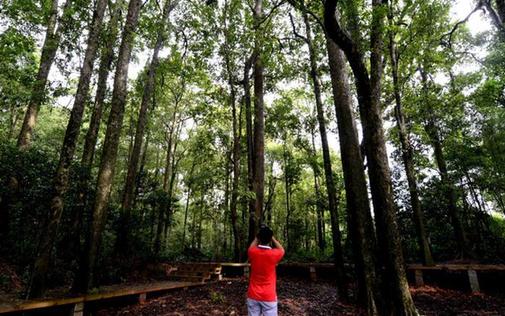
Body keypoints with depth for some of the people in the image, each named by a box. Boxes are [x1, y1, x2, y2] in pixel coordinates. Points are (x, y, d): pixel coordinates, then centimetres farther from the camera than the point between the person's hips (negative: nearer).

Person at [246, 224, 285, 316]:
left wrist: (258, 236, 17)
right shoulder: (274, 254, -16)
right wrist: (272, 236, 8)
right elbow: (282, 250, 8)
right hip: (269, 296, -2)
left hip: (253, 295, 3)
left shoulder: (252, 252, -10)